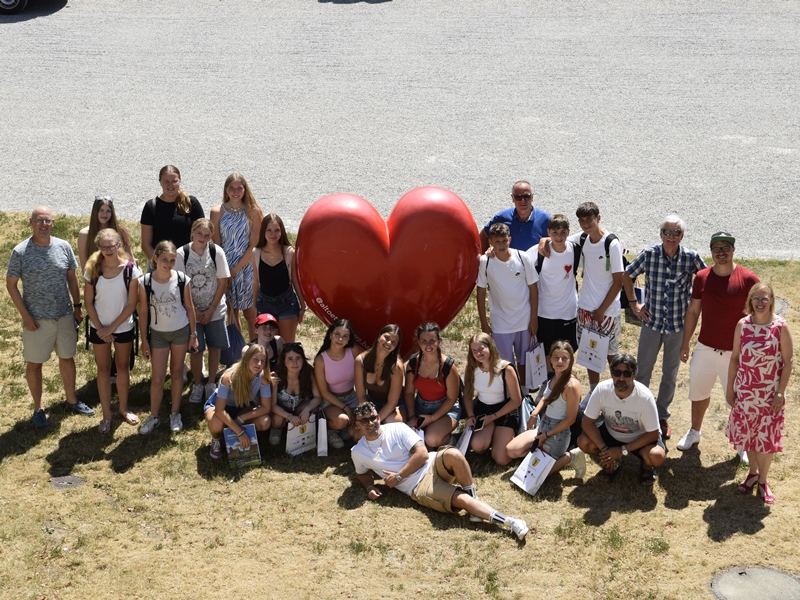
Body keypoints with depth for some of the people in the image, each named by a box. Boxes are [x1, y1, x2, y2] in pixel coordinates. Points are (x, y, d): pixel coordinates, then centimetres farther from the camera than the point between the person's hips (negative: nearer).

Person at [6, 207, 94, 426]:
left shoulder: (64, 247, -4)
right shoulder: (20, 252, -13)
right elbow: (11, 284, -7)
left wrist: (77, 306, 6)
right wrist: (25, 315, -11)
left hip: (65, 316, 3)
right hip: (36, 320, -3)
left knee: (67, 358, 17)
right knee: (34, 364, 9)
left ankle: (72, 400, 35)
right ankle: (38, 408, 26)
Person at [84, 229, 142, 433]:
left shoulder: (130, 269, -15)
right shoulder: (93, 269, -11)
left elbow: (132, 304, -12)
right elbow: (89, 302, -5)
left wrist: (113, 327, -13)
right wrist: (100, 328, -11)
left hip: (123, 327, -1)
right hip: (99, 328, 1)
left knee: (123, 366, 15)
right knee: (103, 369, 10)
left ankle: (123, 409, 32)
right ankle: (106, 415, 19)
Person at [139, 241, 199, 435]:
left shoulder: (182, 280, -12)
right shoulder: (145, 282, -13)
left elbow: (189, 308, -1)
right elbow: (143, 312, -5)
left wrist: (193, 334, 1)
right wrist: (144, 340, -3)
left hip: (181, 332, 1)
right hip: (158, 334, -1)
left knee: (177, 374, 13)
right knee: (157, 378, 1)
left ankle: (175, 414, 26)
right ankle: (153, 416, 18)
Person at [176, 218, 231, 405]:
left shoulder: (217, 252, -11)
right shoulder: (182, 253, -13)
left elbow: (223, 282, -6)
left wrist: (211, 310, -8)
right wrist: (192, 310, -10)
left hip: (214, 310, 1)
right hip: (191, 310, -1)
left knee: (215, 347, 9)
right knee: (195, 349, 3)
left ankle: (211, 384, 26)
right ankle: (197, 385, 21)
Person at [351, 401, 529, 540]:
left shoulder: (397, 429, -1)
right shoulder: (358, 452, 4)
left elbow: (422, 453, -6)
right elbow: (362, 473, 24)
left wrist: (399, 476, -10)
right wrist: (369, 487, 2)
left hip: (433, 465, 1)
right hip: (419, 487, -1)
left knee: (453, 455, -36)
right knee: (461, 500, -27)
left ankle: (471, 493, -14)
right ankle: (507, 522, -29)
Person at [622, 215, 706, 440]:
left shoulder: (691, 258, -12)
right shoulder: (648, 254, -11)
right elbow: (627, 276, 5)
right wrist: (634, 303, 1)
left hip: (678, 326, 0)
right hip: (652, 322, 0)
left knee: (670, 374, 14)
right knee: (643, 371, 9)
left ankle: (662, 416, 31)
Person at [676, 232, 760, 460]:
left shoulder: (748, 279, -13)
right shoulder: (702, 277, -2)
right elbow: (693, 311, 7)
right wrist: (685, 342, 8)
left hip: (736, 352, -4)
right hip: (705, 348, 4)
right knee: (699, 391, 20)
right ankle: (694, 431, 42)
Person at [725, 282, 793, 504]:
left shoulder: (781, 327, -13)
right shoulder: (742, 325, -6)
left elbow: (788, 361, -10)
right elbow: (735, 357, 1)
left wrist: (780, 393, -12)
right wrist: (730, 388, 2)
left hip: (769, 393, -2)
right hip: (745, 391, 3)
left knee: (767, 437, 7)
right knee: (746, 434, 15)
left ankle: (763, 480, 26)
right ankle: (753, 472, 38)